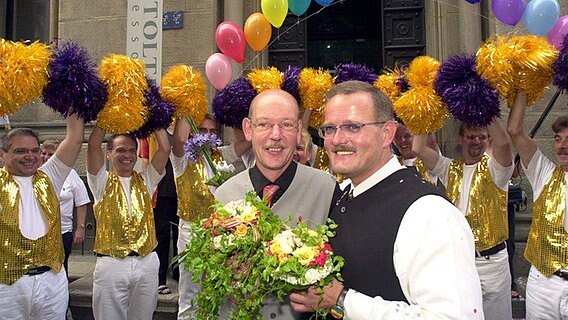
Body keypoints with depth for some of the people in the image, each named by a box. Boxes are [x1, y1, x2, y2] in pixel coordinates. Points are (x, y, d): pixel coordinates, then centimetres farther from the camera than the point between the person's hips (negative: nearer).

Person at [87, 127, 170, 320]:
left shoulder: (145, 180, 10)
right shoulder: (102, 182, 4)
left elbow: (165, 149, 0)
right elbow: (93, 145, -9)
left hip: (147, 262, 2)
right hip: (111, 263, -2)